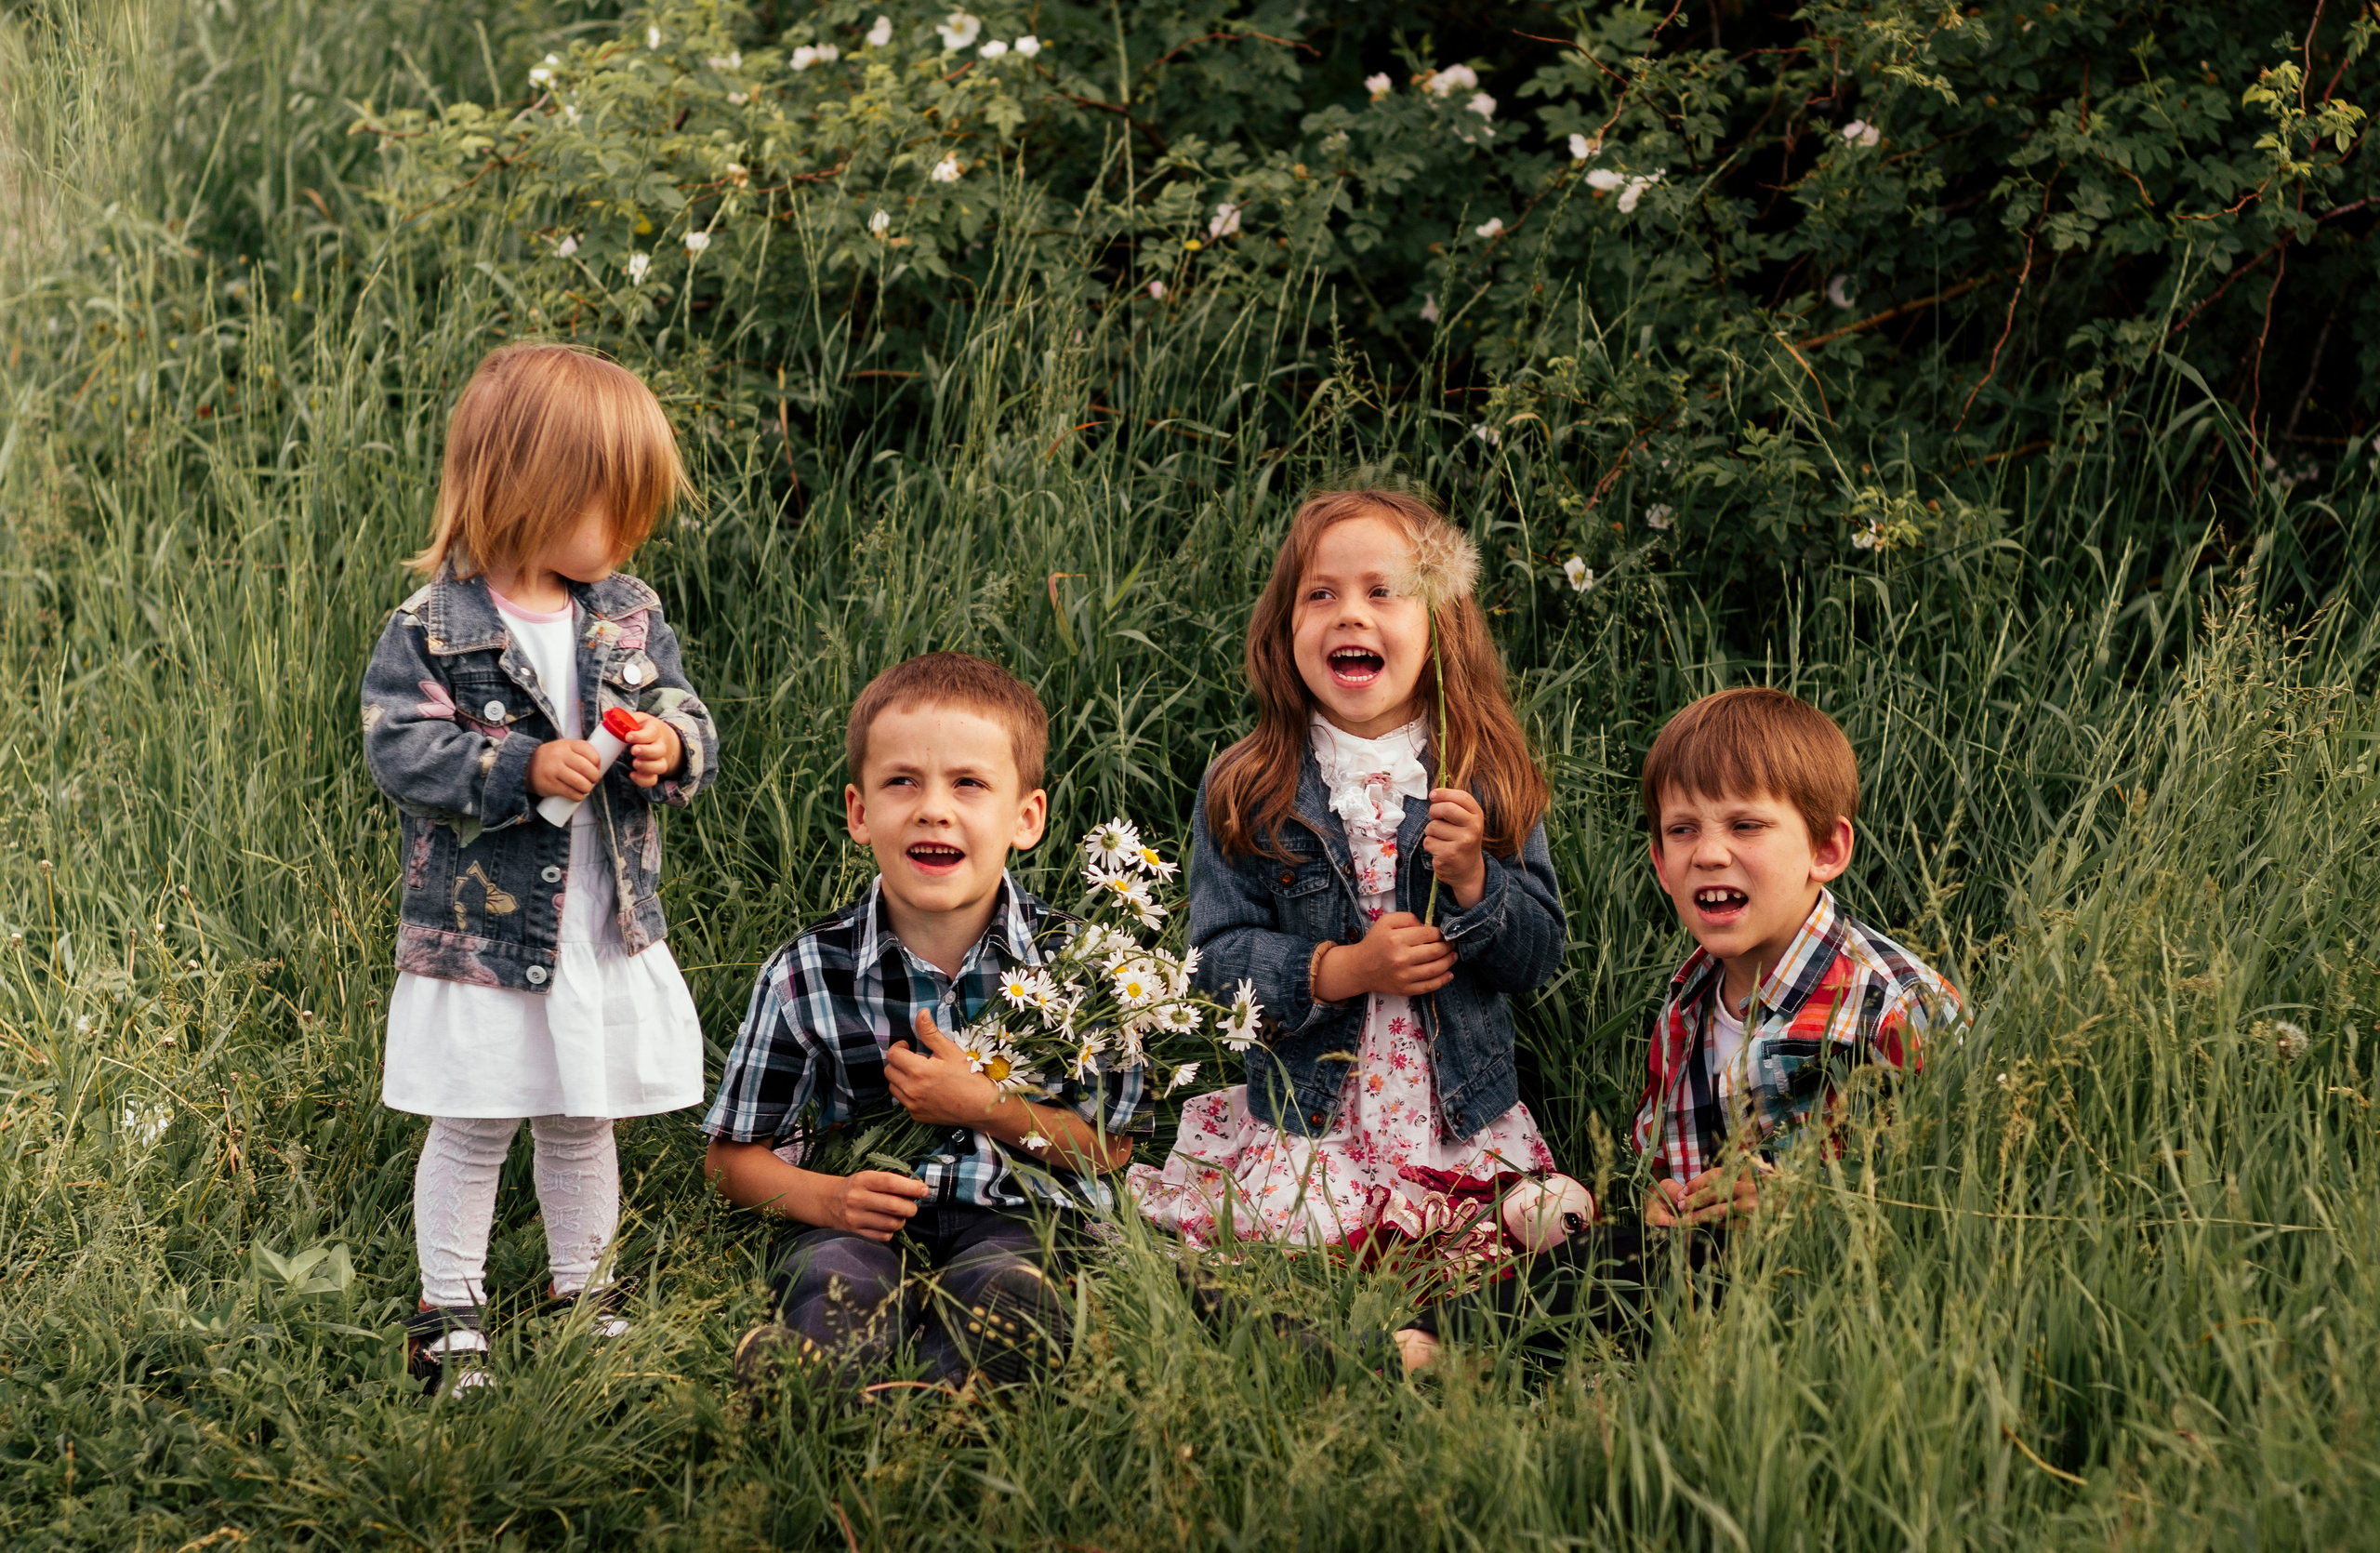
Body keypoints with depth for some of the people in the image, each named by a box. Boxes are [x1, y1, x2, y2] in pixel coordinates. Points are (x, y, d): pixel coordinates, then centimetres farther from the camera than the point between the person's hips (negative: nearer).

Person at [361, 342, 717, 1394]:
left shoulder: (630, 616, 3)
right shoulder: (434, 627, -14)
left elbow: (687, 718, 7)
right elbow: (401, 748, -18)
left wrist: (674, 746, -17)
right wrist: (524, 769, -27)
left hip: (611, 930, 5)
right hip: (483, 931, -5)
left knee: (584, 1122, 18)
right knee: (472, 1129, 6)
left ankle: (583, 1289, 33)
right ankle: (451, 1312, 19)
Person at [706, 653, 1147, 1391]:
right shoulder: (808, 974, 2)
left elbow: (1111, 1146, 6)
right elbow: (734, 1156, 10)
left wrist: (985, 1107, -9)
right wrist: (828, 1197, -11)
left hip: (1015, 1217, -1)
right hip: (868, 1223, 1)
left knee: (1004, 1296, -36)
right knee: (835, 1287, -35)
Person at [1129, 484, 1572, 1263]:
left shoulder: (1487, 781, 2)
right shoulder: (1241, 791, -1)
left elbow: (1540, 956, 2)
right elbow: (1216, 955, -4)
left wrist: (1472, 879, -17)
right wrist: (1339, 971, -18)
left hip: (1462, 1126, 1)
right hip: (1301, 1125, -1)